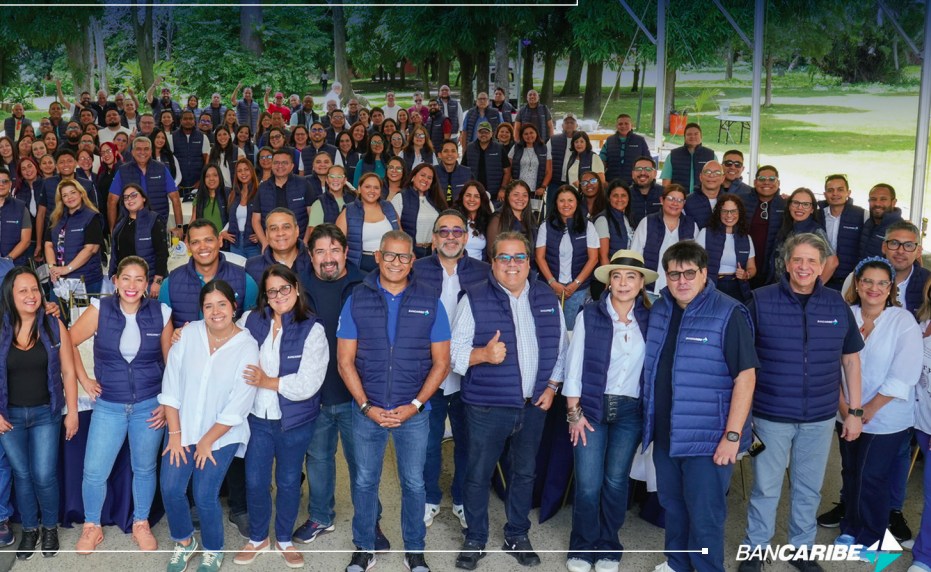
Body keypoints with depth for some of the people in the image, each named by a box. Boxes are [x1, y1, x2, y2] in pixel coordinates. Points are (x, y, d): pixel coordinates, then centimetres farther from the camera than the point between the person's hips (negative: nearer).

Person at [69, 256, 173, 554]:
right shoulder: (99, 311, -7)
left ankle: (141, 525, 33)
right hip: (108, 406, 0)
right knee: (94, 472, 1)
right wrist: (84, 380, 1)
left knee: (144, 469, 13)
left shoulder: (160, 314, -5)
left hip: (149, 406, 0)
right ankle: (92, 527, 25)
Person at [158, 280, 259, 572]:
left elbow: (237, 407, -12)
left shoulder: (247, 348, -14)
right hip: (183, 427, 3)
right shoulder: (188, 334, -6)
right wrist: (175, 433, -4)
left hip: (221, 435, -3)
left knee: (205, 496, -6)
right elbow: (171, 385, -3)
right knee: (170, 489, -1)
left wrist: (207, 441, -8)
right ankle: (184, 542, 28)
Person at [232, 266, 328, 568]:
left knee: (288, 483, 14)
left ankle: (284, 539, 35)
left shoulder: (312, 329, -12)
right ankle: (257, 538, 33)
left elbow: (307, 385, -18)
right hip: (257, 418, 2)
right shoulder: (250, 321, -3)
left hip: (295, 421, -2)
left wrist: (267, 381, -14)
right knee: (255, 482, 9)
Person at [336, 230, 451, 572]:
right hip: (367, 411, 1)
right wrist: (367, 406, -9)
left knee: (413, 483, 10)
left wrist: (415, 405, -10)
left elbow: (441, 363, 0)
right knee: (365, 481, 11)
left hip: (413, 413, 0)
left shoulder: (430, 302, -1)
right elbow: (345, 361, 0)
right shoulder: (357, 301, -1)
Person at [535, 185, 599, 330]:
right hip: (550, 288, 0)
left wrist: (576, 284, -7)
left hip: (578, 290, 0)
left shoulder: (587, 226, 4)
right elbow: (540, 257, 2)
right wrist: (553, 283, -8)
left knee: (571, 327, -1)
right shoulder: (546, 226, 5)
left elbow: (593, 258, 1)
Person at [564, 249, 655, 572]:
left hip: (630, 411, 2)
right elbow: (574, 367, -3)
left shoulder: (648, 320, 2)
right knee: (588, 484, -3)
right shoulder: (589, 315, -3)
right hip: (592, 406, -1)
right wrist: (574, 412, -6)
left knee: (616, 482, 6)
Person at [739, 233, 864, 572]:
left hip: (820, 418, 3)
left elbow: (851, 359, 9)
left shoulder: (837, 305, 1)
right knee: (765, 488, 8)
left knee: (809, 489, 15)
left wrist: (855, 411, 7)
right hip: (771, 416, -2)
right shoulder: (761, 301, -8)